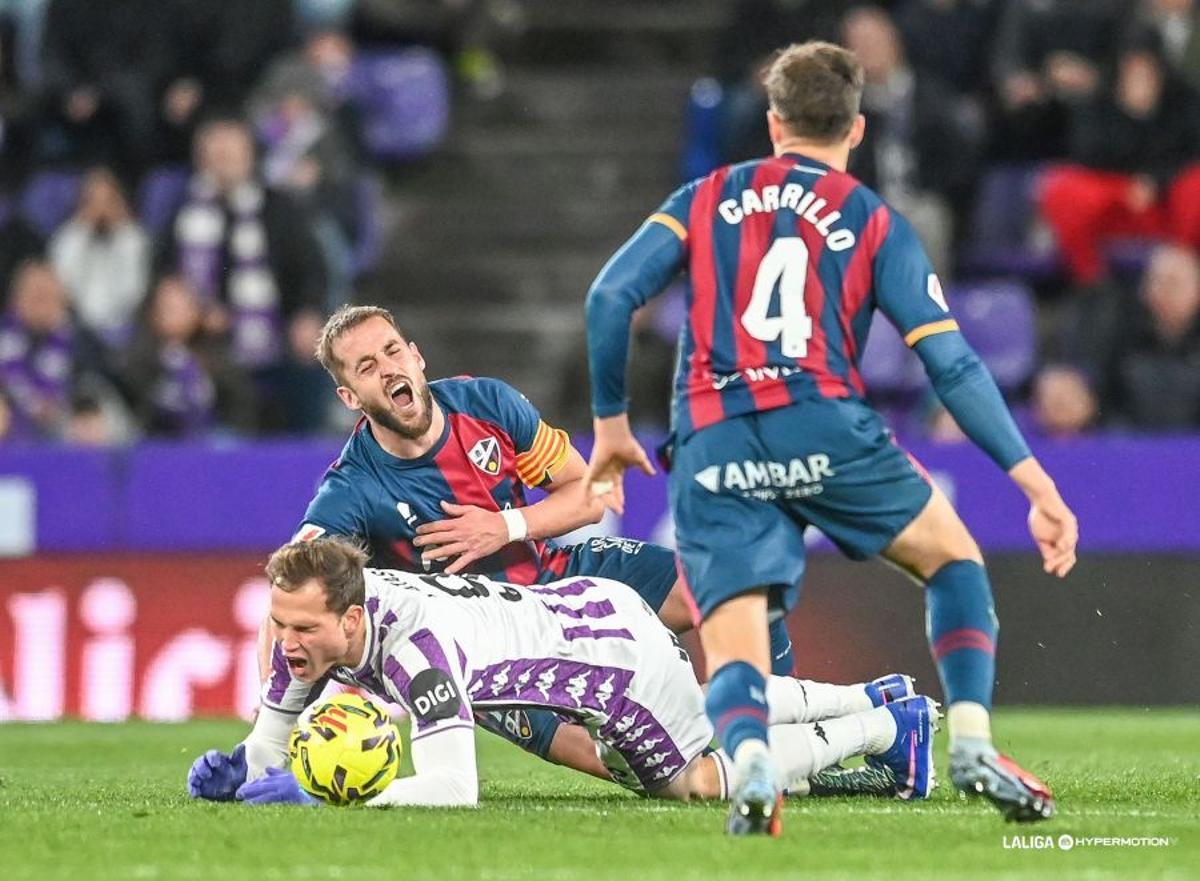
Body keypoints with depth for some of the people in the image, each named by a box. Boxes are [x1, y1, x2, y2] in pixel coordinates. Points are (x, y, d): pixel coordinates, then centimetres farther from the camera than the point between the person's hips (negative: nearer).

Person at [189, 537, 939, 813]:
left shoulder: (413, 646, -41)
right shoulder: (308, 622, -17)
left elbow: (456, 788, -47)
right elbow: (273, 744, -4)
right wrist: (237, 771, -27)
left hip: (618, 643, -8)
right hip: (583, 603, 8)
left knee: (699, 780, 13)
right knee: (709, 713, 31)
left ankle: (889, 728, 28)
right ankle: (873, 701, 50)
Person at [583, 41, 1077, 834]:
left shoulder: (706, 199, 18)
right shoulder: (875, 223, 13)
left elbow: (610, 297, 6)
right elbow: (952, 364, 5)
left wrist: (611, 422, 17)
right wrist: (1035, 480, 5)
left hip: (713, 451, 1)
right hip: (824, 429, -1)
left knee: (734, 657, 3)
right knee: (953, 558, 23)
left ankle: (750, 759, -33)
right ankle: (973, 745, 4)